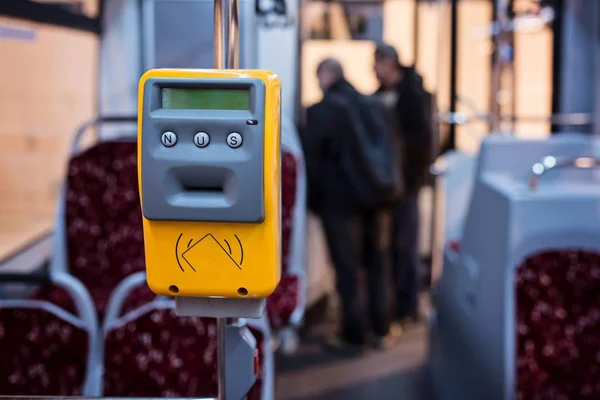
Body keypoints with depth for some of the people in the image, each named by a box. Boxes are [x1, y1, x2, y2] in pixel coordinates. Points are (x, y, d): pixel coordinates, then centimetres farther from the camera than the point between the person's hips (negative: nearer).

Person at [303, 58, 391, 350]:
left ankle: (353, 334, 12)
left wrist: (313, 200, 2)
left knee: (347, 268, 4)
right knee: (375, 263, 15)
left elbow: (311, 159, -10)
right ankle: (381, 330, 22)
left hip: (338, 200, -5)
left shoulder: (321, 110, -12)